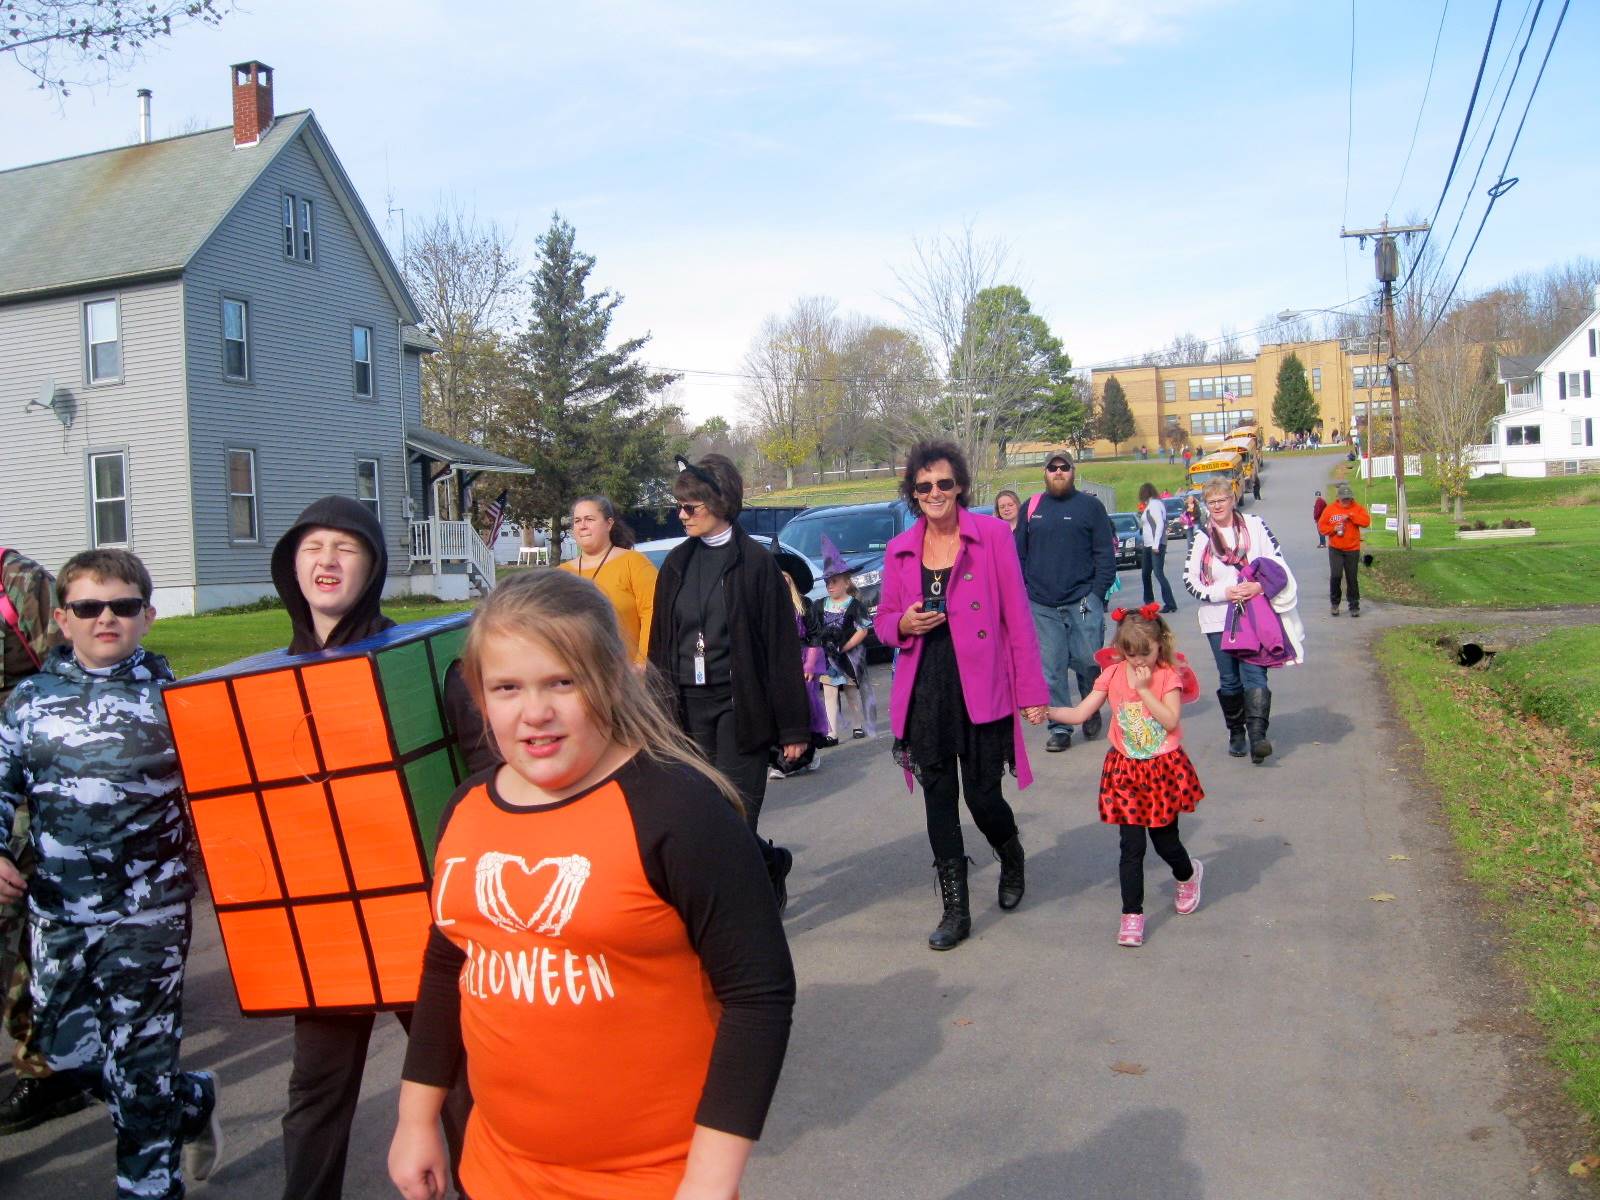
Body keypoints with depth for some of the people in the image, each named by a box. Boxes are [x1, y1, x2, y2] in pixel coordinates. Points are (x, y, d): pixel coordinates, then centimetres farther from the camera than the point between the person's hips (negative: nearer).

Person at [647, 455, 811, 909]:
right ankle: (771, 862, 33)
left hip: (739, 705, -5)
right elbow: (660, 642, 12)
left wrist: (793, 726, -8)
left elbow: (782, 645, -7)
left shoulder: (755, 562, -6)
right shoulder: (677, 564, 8)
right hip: (688, 706, 5)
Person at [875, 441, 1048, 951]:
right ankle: (955, 910, 17)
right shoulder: (899, 550, 7)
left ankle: (1012, 858, 37)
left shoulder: (992, 534, -3)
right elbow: (883, 620, 16)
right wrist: (903, 624, -8)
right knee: (938, 798, 5)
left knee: (982, 795, 2)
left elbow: (1017, 615, -4)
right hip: (924, 692, 3)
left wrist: (1031, 690, -7)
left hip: (981, 688, -3)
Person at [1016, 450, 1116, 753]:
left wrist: (1098, 593, -7)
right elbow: (1020, 554, 13)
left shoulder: (1090, 506, 3)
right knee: (1051, 670, 3)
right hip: (1042, 606, 2)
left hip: (1082, 602, -2)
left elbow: (1106, 553, 1)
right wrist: (1022, 592, 5)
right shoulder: (1032, 508, 11)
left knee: (1087, 660, -2)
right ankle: (1059, 729, 12)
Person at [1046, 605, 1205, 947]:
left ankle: (1189, 874, 46)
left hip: (1164, 768, -1)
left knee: (1165, 839, 11)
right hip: (1126, 770, 1)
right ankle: (1132, 916, 6)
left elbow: (1170, 721, -20)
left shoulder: (1168, 674, -8)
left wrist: (1144, 689, -23)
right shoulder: (1113, 674, -3)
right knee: (1131, 845, -3)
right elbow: (1079, 713, -7)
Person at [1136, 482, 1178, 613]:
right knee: (1145, 574, 15)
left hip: (1156, 545, -10)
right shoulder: (1149, 505, 16)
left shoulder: (1154, 504, -11)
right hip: (1147, 545, 10)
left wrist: (1156, 544, -23)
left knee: (1159, 573, -15)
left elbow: (1160, 524, -21)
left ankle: (1170, 604, -15)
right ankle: (1149, 602, 26)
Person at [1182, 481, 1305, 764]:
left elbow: (1279, 564, 2)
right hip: (1218, 620, 2)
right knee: (1229, 680, 8)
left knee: (1254, 674, -14)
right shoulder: (1201, 538, 6)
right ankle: (1236, 734, 22)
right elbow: (1189, 580, 2)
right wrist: (1224, 593, -11)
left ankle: (1257, 735, -22)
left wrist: (1260, 586, -16)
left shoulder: (1255, 525, 3)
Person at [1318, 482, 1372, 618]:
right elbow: (1321, 527, 4)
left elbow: (1366, 521, -11)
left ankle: (1354, 606, 12)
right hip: (1335, 549, 0)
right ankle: (1335, 603, 6)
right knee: (1335, 575, -12)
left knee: (1352, 578, 3)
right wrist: (1333, 529, -13)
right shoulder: (1329, 509, 3)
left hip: (1352, 549, 0)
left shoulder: (1357, 508, 2)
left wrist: (1351, 516, -19)